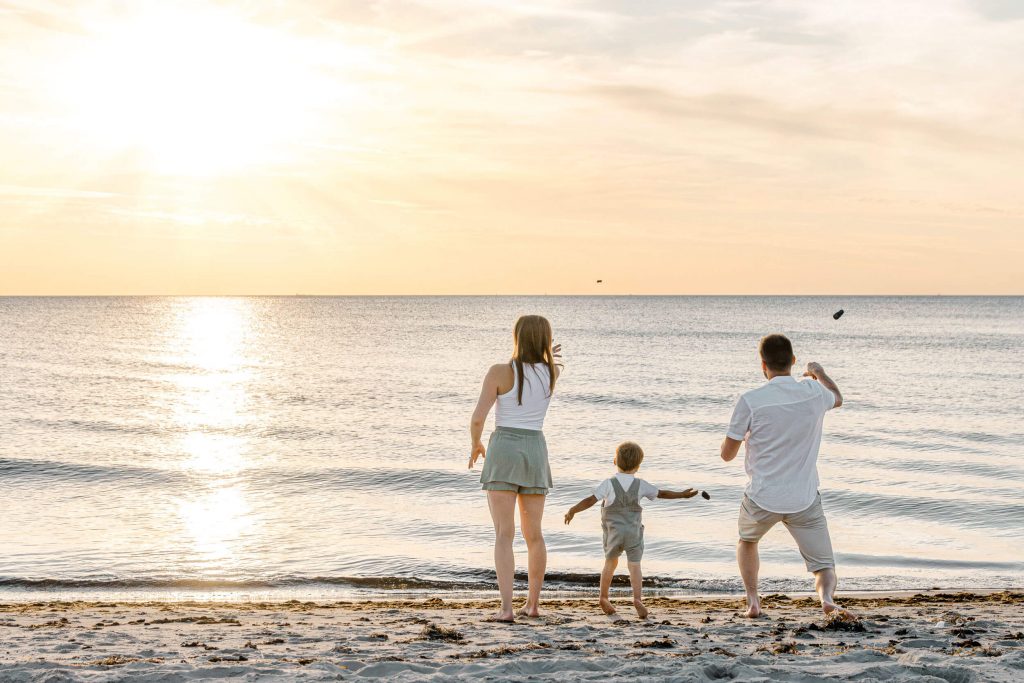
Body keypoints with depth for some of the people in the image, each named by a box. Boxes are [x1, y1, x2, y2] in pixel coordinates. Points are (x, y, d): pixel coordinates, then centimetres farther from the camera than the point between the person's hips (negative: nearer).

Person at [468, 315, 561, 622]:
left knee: (504, 535, -5)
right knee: (533, 534, 18)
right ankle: (533, 603, 24)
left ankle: (506, 607, -15)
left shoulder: (499, 372, -9)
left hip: (503, 453, -4)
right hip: (535, 455, 4)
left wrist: (475, 444, 7)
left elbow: (478, 418, -10)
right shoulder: (552, 372, 3)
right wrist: (542, 357, 30)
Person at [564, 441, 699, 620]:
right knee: (634, 565, 1)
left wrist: (573, 510, -7)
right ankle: (637, 598, -20)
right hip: (634, 532, 0)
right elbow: (662, 493, 11)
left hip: (613, 532, 0)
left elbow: (591, 500, -16)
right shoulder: (640, 485, -1)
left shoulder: (609, 483, -9)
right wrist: (683, 494, 24)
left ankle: (604, 598, 27)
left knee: (610, 563, 18)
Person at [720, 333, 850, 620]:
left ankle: (752, 600, 16)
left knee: (747, 541, 30)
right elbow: (838, 398, 25)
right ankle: (827, 597, -23)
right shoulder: (814, 392, -2)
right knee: (825, 566, 9)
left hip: (762, 499, -1)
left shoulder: (750, 400, -12)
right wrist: (819, 371, 44)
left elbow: (727, 454, -3)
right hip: (805, 500, 1)